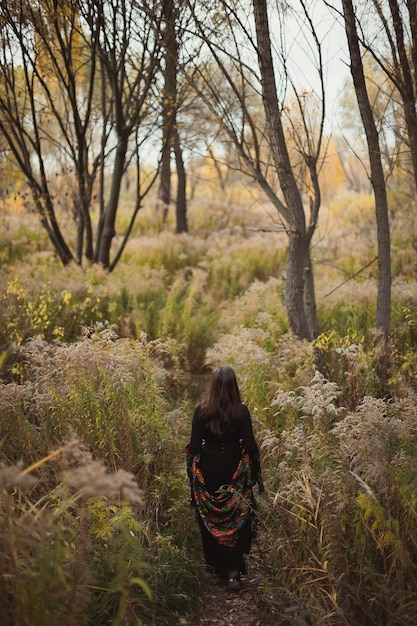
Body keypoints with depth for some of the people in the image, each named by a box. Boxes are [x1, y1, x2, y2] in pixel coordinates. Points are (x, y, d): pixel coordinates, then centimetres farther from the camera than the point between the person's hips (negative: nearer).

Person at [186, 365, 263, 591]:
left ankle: (216, 565, 31)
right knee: (238, 520, 9)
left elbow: (194, 447, -7)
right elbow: (250, 445, -8)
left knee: (210, 520, 18)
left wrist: (193, 475, 5)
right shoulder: (241, 411, -10)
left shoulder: (201, 411, -9)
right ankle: (234, 569, -1)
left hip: (208, 470, 1)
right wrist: (257, 473, 4)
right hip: (235, 470, -1)